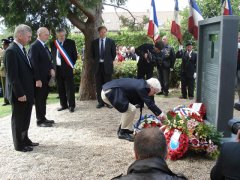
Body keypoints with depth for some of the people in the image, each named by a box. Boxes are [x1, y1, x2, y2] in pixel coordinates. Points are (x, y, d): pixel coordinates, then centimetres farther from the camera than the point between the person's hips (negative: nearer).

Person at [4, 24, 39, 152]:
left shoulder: (22, 49, 11)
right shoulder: (11, 51, -18)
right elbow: (12, 76, -21)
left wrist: (29, 91, 13)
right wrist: (20, 94, -20)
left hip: (27, 92, 9)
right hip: (19, 94, -9)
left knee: (26, 119, 19)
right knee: (18, 119, 7)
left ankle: (25, 140, 34)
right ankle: (19, 145, 20)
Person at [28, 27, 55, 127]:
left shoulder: (44, 46, 13)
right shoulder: (34, 46, -14)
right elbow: (34, 64, -19)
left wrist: (51, 69, 0)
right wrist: (37, 79, -21)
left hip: (46, 78, 8)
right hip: (39, 79, -8)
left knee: (43, 99, 15)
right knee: (39, 100, 1)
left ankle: (43, 118, 26)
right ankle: (40, 121, 11)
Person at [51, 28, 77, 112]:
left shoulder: (71, 42, 0)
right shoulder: (53, 44, 7)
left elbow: (75, 55, 2)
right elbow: (52, 55, 12)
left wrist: (71, 65, -1)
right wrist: (53, 66, 4)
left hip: (67, 68, -3)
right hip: (57, 69, 3)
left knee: (69, 88, 0)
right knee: (60, 88, 10)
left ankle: (71, 105, 8)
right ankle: (63, 105, 22)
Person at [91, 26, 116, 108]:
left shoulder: (111, 42, 2)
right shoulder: (94, 42, 7)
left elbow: (114, 53, 7)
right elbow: (93, 54, 14)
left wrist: (110, 61, 5)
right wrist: (96, 61, 9)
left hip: (107, 65, -2)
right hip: (98, 65, 2)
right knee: (99, 85, 4)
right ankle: (100, 102, 12)